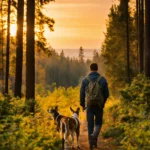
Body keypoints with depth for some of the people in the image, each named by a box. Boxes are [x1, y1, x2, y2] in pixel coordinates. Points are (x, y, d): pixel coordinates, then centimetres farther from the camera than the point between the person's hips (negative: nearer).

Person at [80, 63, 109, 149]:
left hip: (89, 105, 0)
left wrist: (82, 104, 16)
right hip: (99, 105, 0)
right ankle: (94, 136, -10)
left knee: (90, 124, 7)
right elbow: (107, 94, 1)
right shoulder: (102, 79, -2)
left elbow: (82, 94, 3)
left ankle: (91, 142, 5)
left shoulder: (85, 80, -1)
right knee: (98, 123, 15)